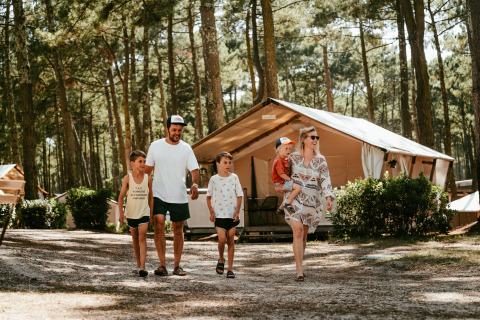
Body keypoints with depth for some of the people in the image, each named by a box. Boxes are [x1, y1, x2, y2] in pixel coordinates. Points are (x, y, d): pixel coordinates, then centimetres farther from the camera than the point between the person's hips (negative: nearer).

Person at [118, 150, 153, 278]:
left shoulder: (147, 178, -2)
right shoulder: (127, 178, -5)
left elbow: (150, 198, 5)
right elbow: (121, 197, -4)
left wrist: (151, 215, 5)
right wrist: (121, 213, -15)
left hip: (144, 212, -1)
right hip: (131, 213, 1)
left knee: (142, 237, -15)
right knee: (135, 239, 14)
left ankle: (142, 267, -21)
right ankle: (138, 265, 28)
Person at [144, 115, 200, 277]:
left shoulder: (186, 148, 1)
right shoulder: (155, 146, 3)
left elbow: (194, 170, -3)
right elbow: (147, 169, 10)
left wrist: (195, 185, -23)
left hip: (179, 197, 1)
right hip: (158, 195, -1)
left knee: (178, 230, 7)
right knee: (159, 225, -16)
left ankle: (177, 265, 19)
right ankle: (162, 265, -14)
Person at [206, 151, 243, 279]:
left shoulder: (234, 178, 4)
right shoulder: (214, 179, 1)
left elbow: (239, 196, 6)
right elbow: (209, 197, 10)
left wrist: (237, 211, -4)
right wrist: (211, 212, 0)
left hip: (232, 215, 1)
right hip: (219, 215, -1)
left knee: (231, 241, 2)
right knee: (222, 239, -12)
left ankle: (230, 268, 9)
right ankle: (221, 260, 16)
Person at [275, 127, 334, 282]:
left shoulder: (321, 160, 4)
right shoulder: (293, 157, 3)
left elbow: (325, 180, -5)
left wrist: (329, 197, -19)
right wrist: (279, 185, 2)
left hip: (312, 202, 2)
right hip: (294, 198, -2)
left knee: (304, 234, 8)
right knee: (298, 231, -17)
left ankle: (299, 265, 28)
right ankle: (299, 271, -18)